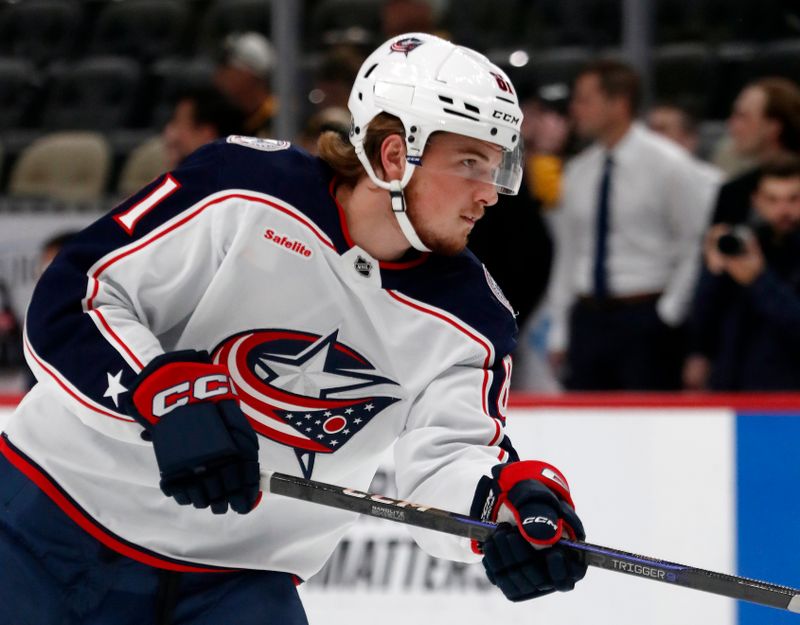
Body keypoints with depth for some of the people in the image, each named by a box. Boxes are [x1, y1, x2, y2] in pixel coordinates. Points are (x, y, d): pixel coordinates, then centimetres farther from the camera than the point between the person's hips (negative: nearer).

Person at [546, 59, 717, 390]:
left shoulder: (667, 164, -6)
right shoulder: (578, 171, 10)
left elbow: (698, 246, -5)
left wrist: (670, 312, -9)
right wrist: (559, 332, 12)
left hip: (646, 321, -5)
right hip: (587, 320, 5)